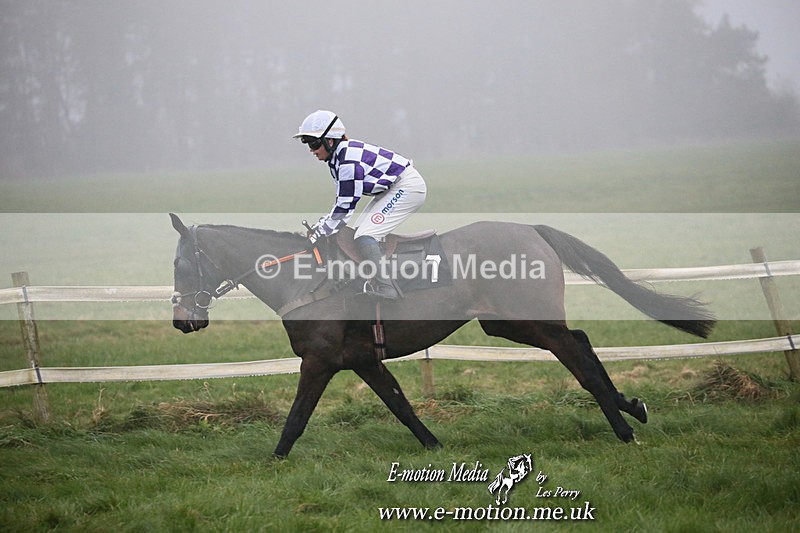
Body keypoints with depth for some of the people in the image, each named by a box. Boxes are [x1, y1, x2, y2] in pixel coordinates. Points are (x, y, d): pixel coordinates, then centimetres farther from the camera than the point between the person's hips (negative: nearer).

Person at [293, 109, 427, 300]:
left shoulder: (348, 160, -24)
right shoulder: (338, 155, 6)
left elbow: (345, 207, -22)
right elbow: (341, 202, 11)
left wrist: (318, 234, -13)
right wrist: (317, 227, 4)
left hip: (407, 188, -11)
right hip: (393, 189, 11)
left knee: (365, 237, -17)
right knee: (360, 232, 12)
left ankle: (385, 288, -13)